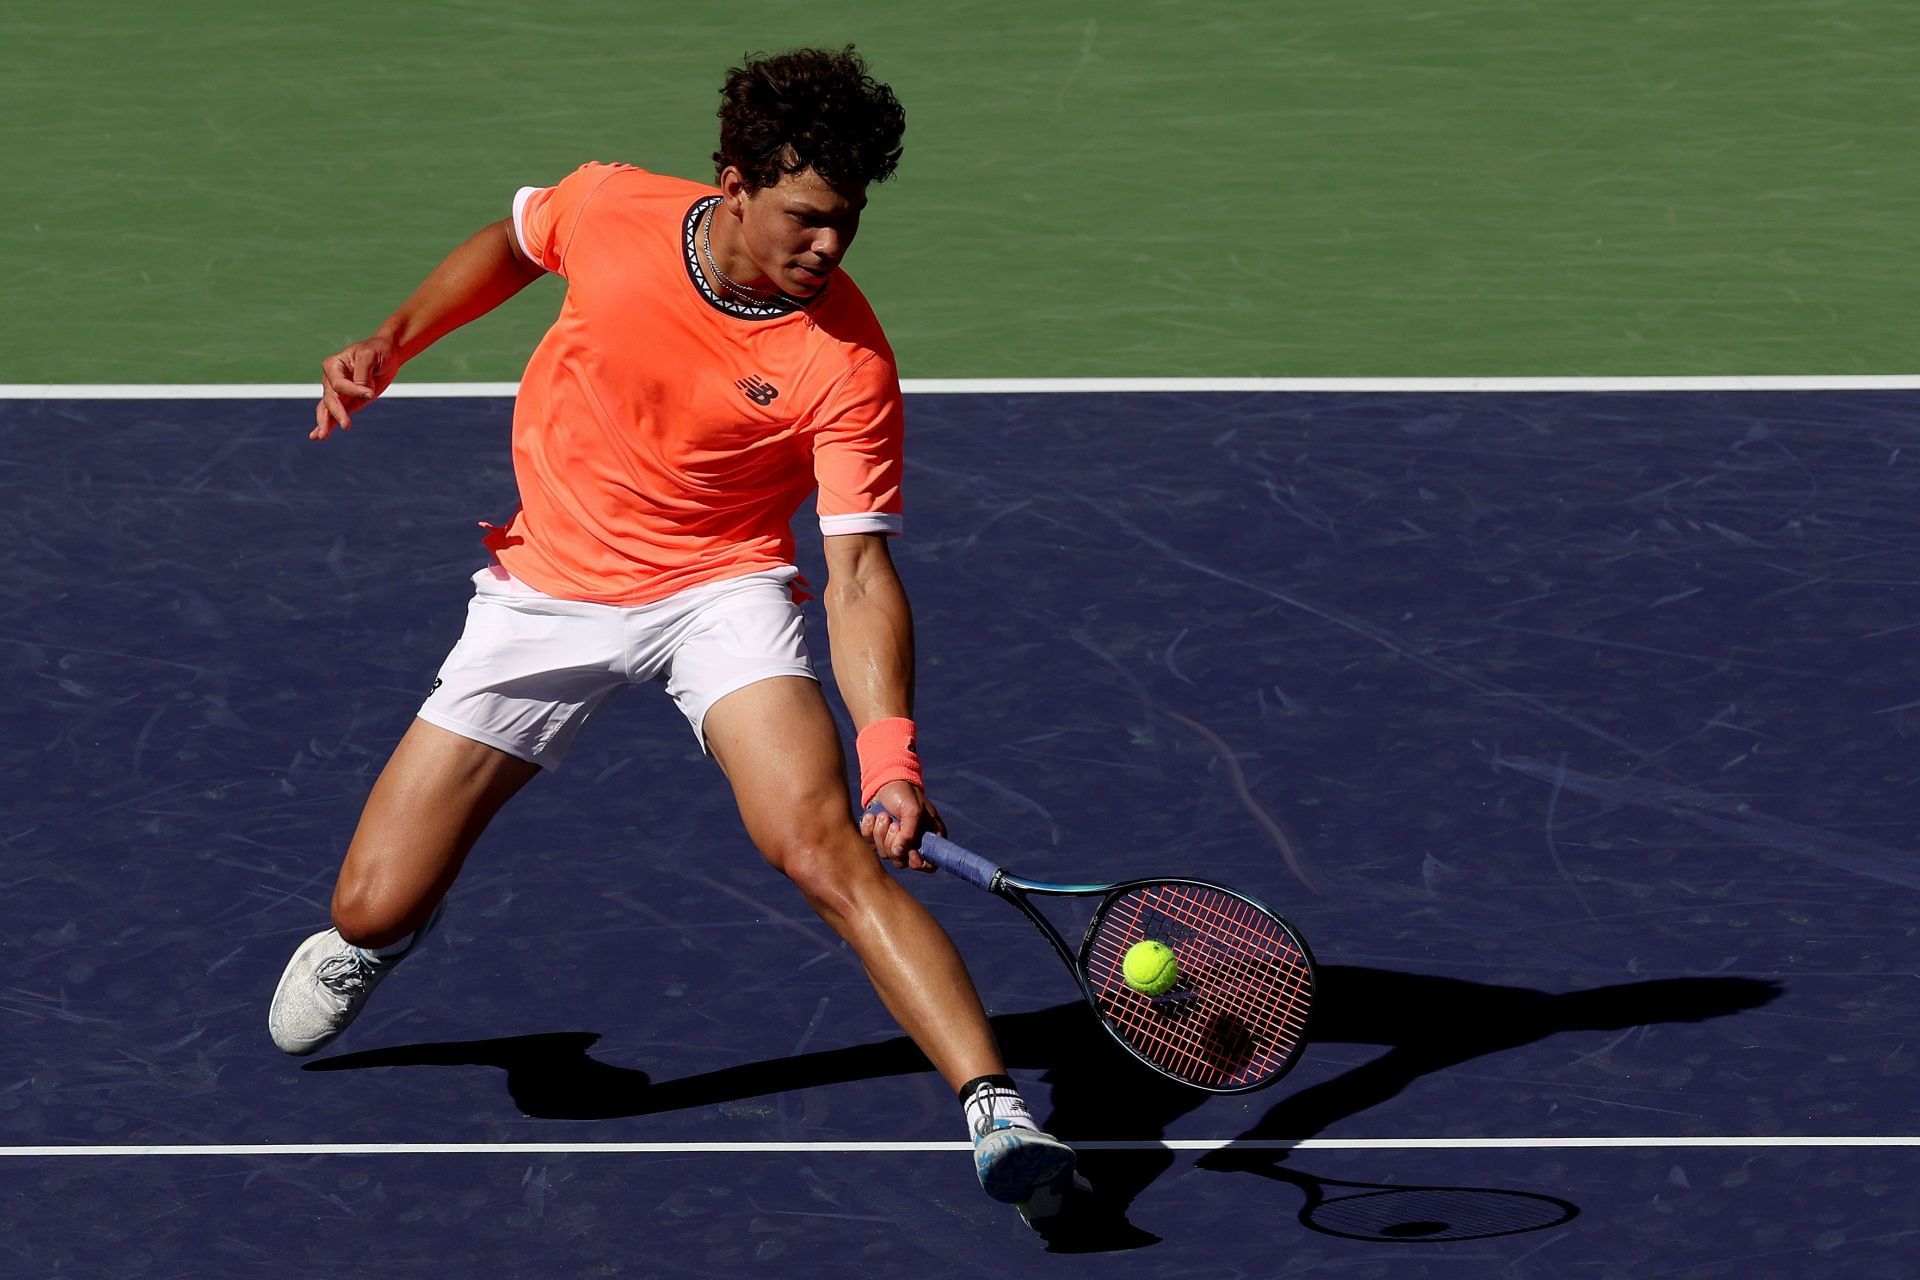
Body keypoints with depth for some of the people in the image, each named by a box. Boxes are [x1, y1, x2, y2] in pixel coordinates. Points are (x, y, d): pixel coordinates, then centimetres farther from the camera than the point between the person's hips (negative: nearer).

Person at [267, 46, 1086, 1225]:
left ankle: (1000, 1117, -29)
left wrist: (891, 754, -35)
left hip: (722, 588, -2)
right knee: (377, 910, -3)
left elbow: (860, 570, -22)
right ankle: (369, 941, 37)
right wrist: (386, 349, 3)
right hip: (549, 588, 2)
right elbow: (510, 246, 11)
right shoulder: (607, 209, -15)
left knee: (826, 846, -28)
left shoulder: (847, 363, -22)